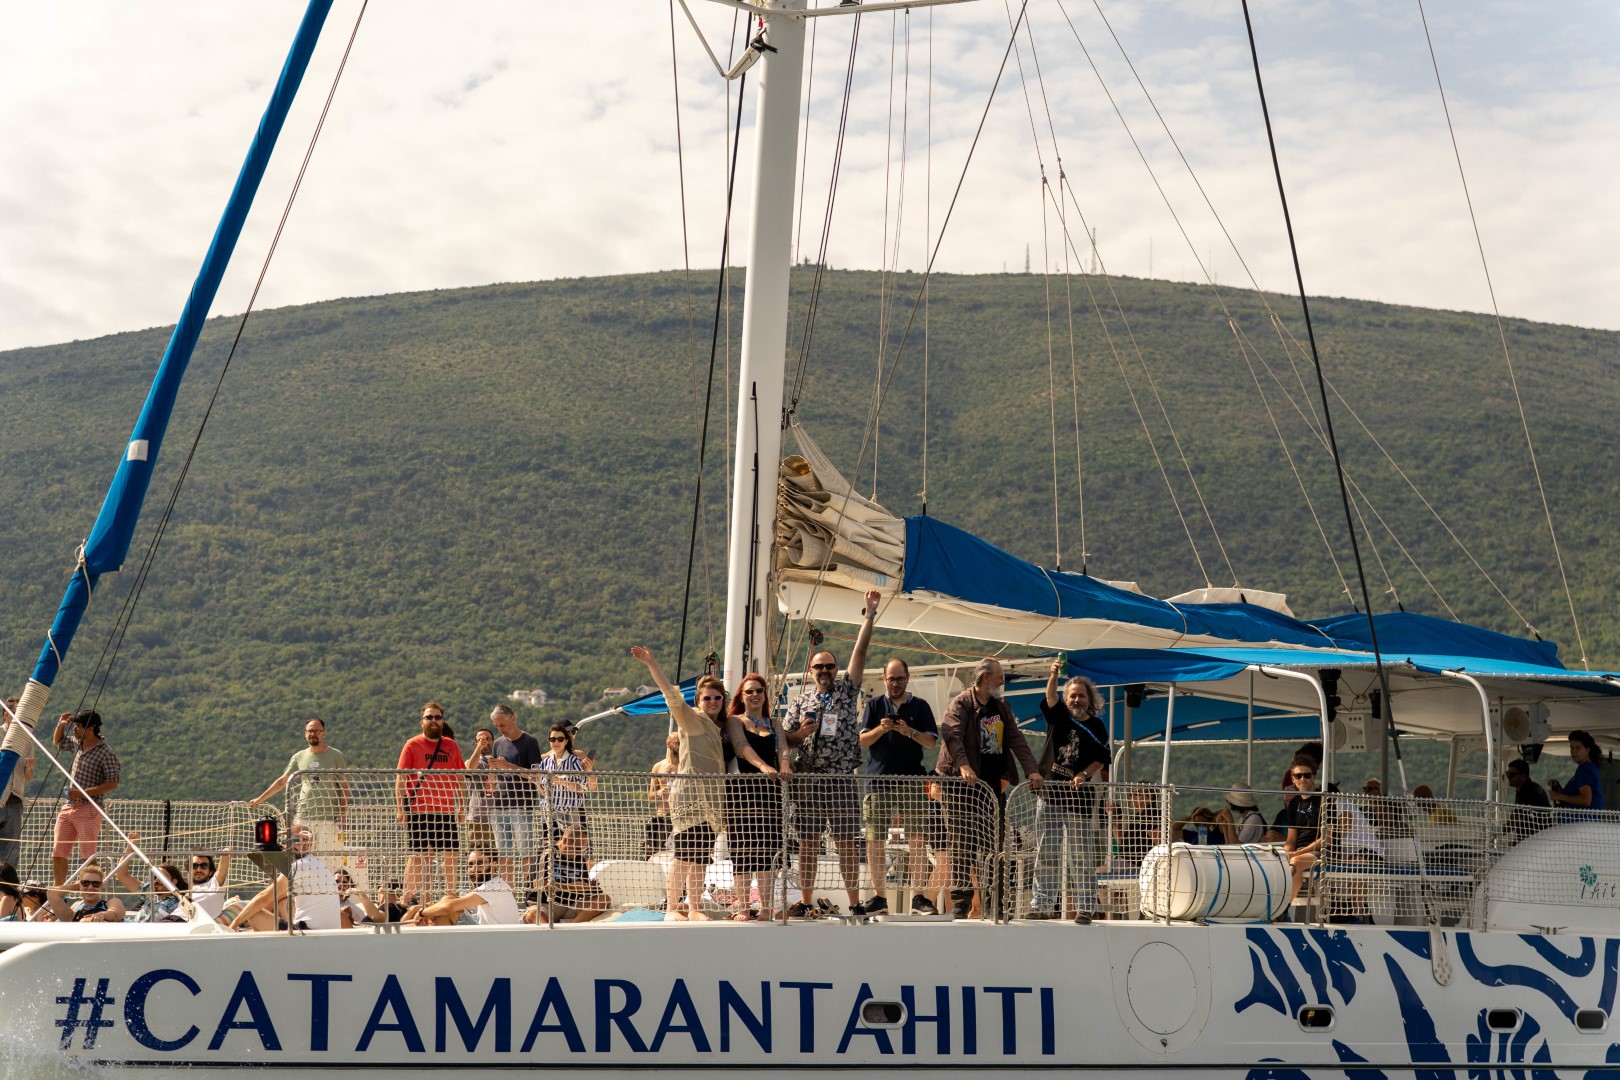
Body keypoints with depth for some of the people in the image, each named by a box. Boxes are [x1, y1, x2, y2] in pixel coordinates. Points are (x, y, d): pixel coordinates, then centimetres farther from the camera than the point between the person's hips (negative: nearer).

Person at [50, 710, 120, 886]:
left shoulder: (105, 753, -11)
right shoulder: (77, 744, 12)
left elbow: (113, 782, -15)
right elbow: (57, 742, 32)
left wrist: (83, 792, -20)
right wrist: (61, 725, 12)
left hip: (88, 810, -7)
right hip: (68, 807, 7)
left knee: (87, 857, -8)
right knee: (58, 854, 4)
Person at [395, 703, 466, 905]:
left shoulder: (451, 746, 12)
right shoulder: (412, 745, 1)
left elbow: (460, 778, 18)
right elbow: (401, 778, -2)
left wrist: (461, 806, 12)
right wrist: (400, 808, -9)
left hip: (446, 810, 3)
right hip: (419, 811, -3)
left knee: (450, 855, 3)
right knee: (417, 856, -1)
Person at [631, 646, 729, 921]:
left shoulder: (722, 727, 17)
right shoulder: (691, 719, -2)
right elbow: (671, 693, -14)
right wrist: (651, 664, -25)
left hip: (712, 800, 6)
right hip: (689, 795, -6)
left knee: (700, 856, 7)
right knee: (684, 853, -9)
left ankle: (695, 908, 11)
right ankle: (671, 908, -4)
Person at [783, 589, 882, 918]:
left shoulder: (847, 691, 9)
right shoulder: (800, 702, 12)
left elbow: (860, 651, 2)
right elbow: (784, 740, 12)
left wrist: (870, 613, -3)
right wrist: (801, 733, -9)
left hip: (842, 780, -1)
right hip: (807, 780, 1)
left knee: (848, 843, -1)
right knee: (808, 844, 4)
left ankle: (855, 903, 2)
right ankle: (806, 902, 9)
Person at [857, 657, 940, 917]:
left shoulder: (920, 706, 10)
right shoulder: (875, 705, 11)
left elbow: (932, 742, 4)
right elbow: (863, 741, 5)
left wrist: (910, 732, -14)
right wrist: (880, 729, -14)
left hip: (912, 780, -1)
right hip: (878, 779, 1)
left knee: (917, 839, -7)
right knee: (874, 840, 1)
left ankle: (918, 896, -5)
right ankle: (878, 897, 9)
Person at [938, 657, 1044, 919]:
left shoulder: (1001, 707, 18)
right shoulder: (960, 704, -5)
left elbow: (1016, 740, 13)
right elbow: (951, 735, -21)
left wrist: (1032, 770, -1)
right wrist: (963, 765, -36)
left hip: (992, 784, 6)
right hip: (963, 784, -6)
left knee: (992, 844, 4)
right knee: (963, 845, -6)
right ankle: (960, 901, -2)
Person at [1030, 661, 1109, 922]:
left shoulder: (1097, 727, 7)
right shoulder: (1058, 717, 8)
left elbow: (1102, 759, 3)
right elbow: (1050, 697, -10)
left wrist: (1084, 774, -14)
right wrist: (1054, 674, -28)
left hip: (1080, 796, -1)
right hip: (1049, 793, 1)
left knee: (1082, 855, -1)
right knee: (1046, 853, 3)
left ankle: (1084, 907, 1)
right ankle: (1043, 905, 7)